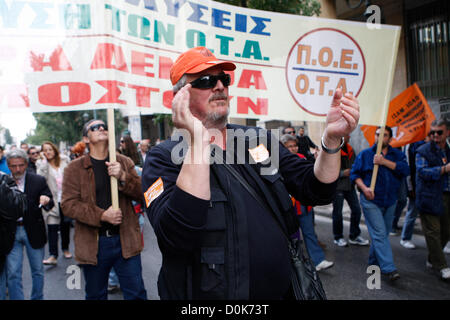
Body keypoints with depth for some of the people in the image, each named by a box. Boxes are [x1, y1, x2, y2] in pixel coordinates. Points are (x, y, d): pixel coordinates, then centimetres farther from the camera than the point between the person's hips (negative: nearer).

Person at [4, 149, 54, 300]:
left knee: (38, 270, 13)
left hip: (33, 231, 0)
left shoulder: (38, 180, -3)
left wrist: (46, 201, -28)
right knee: (13, 273, 4)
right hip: (11, 232, 0)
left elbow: (51, 204, -6)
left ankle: (37, 297, 31)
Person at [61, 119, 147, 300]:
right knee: (95, 295, 16)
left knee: (136, 293, 6)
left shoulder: (125, 163, 8)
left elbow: (141, 193, 0)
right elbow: (68, 204, -8)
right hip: (92, 243, -1)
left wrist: (122, 177, -18)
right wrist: (102, 215, -18)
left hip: (125, 240, 1)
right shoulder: (74, 168, 1)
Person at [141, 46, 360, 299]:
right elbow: (178, 238, -29)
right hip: (212, 293, -4)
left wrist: (332, 138, -16)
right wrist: (198, 141, -31)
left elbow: (316, 191, 0)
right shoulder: (164, 158, -13)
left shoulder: (259, 139, 1)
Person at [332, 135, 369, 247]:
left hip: (349, 185, 7)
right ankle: (338, 237, 21)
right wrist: (342, 173, -21)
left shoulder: (350, 149, 11)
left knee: (356, 209, 7)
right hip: (337, 186, -7)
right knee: (337, 212, 5)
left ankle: (354, 236, 22)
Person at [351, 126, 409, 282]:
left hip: (390, 201, 4)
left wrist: (384, 162, -19)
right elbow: (355, 173, 1)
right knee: (379, 233, -10)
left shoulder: (397, 155, 7)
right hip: (371, 200, -4)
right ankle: (389, 268, -10)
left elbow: (405, 170, -11)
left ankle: (374, 262, 29)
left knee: (383, 233, 13)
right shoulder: (365, 154, 2)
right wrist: (364, 188, -14)